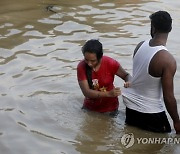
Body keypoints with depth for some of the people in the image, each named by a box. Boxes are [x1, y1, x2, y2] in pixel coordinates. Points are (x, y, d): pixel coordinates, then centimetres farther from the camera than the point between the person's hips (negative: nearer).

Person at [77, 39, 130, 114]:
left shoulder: (110, 64, -20)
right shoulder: (81, 67, -19)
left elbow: (126, 76, -6)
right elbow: (86, 92, -25)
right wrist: (109, 94, -38)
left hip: (109, 108, -1)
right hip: (89, 108, 1)